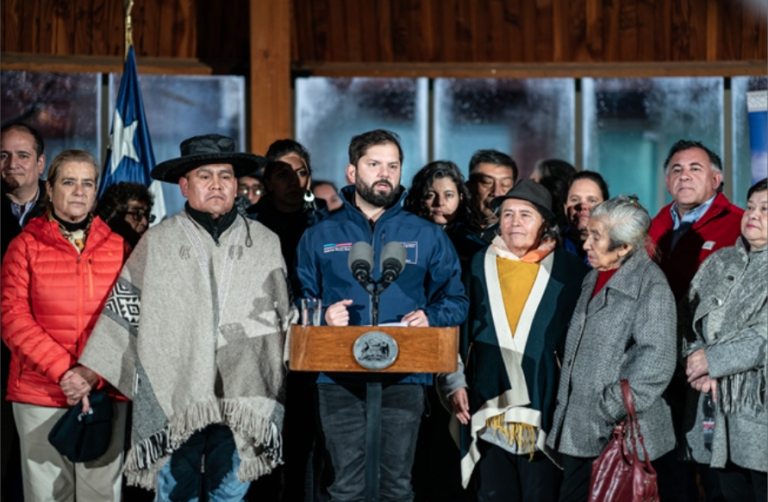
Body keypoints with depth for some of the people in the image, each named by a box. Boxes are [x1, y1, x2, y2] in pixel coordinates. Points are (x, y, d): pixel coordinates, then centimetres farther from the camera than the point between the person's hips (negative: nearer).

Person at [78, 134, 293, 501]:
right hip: (174, 398, -1)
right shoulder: (157, 243, 6)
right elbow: (123, 311, 5)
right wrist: (88, 374, -2)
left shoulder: (265, 244, 12)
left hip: (241, 401, 1)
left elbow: (286, 318, 15)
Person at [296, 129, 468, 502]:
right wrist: (323, 316, -12)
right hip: (340, 378, 0)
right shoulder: (319, 237, 10)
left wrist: (429, 317, -11)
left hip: (404, 377, 0)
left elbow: (455, 300, 9)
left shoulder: (427, 237, 10)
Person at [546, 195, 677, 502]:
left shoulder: (650, 286, -12)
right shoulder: (593, 279, 15)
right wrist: (565, 406, 17)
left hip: (621, 434, -8)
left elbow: (656, 361, -20)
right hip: (577, 431, 8)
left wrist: (613, 408, -20)